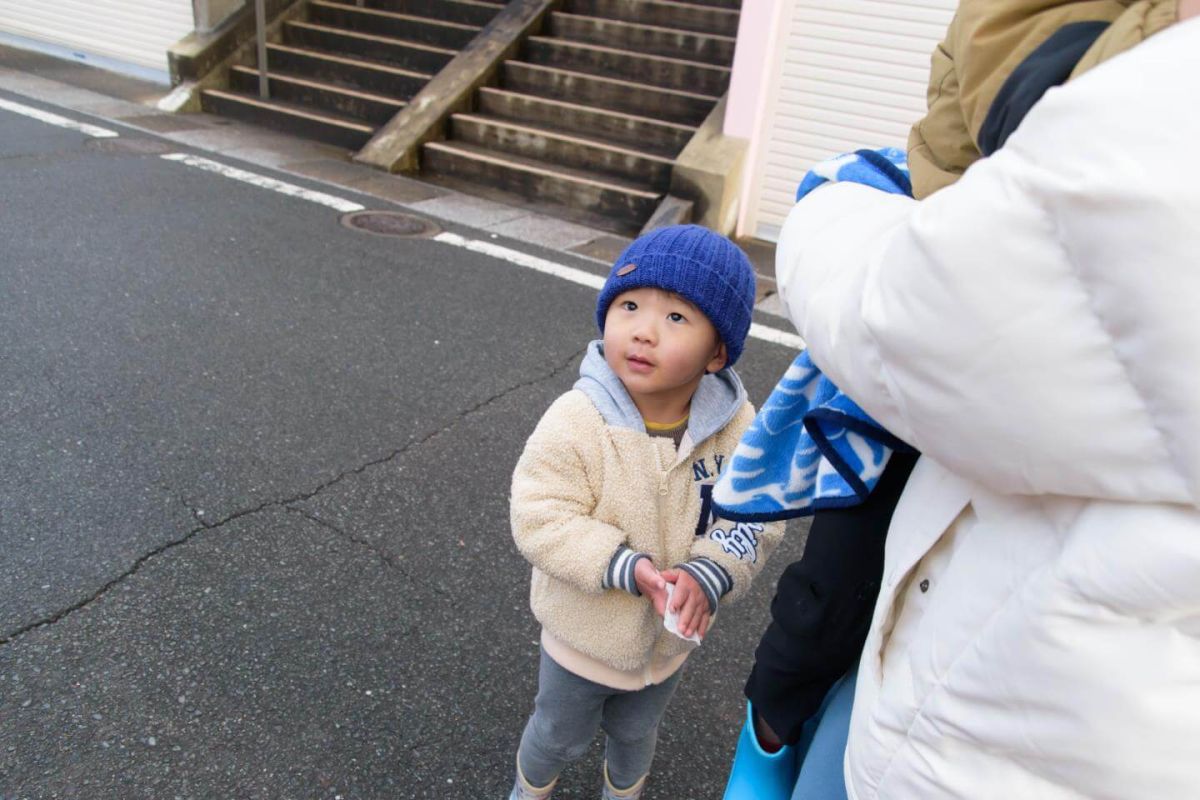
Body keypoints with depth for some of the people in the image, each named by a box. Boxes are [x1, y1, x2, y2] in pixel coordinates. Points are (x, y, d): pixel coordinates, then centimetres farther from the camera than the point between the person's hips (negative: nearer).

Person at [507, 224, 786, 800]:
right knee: (560, 734, 26)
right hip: (585, 635, -2)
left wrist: (707, 574, -32)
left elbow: (755, 516, -15)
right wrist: (627, 569, -37)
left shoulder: (736, 426, -20)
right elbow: (540, 520, -29)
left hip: (669, 639, 3)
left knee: (636, 733, 32)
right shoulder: (575, 421, -30)